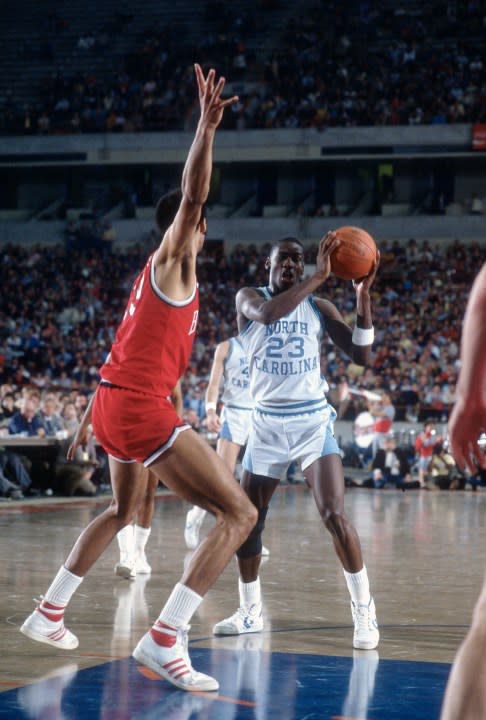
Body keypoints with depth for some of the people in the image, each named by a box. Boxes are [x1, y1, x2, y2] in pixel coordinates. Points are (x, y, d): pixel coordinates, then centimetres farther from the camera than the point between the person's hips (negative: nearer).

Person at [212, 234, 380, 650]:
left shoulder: (318, 308, 2)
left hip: (313, 421, -1)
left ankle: (364, 611, -5)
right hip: (266, 423, 1)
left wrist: (363, 296, -15)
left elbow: (362, 356, -5)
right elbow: (267, 314, -27)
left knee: (334, 515, -16)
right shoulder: (249, 299, -2)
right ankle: (251, 612, 24)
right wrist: (319, 277, -31)